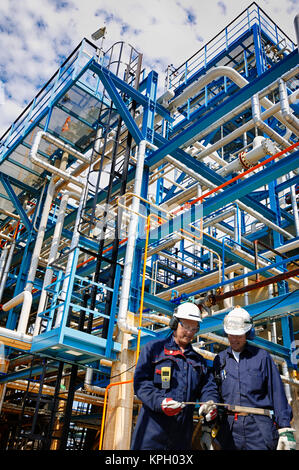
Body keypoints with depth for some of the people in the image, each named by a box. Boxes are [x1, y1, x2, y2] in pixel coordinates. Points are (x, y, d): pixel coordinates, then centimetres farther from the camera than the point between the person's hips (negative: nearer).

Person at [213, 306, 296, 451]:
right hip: (229, 428, 3)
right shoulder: (220, 359, 11)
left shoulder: (262, 356, 3)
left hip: (259, 428, -2)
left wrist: (285, 430, -5)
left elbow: (277, 393, 0)